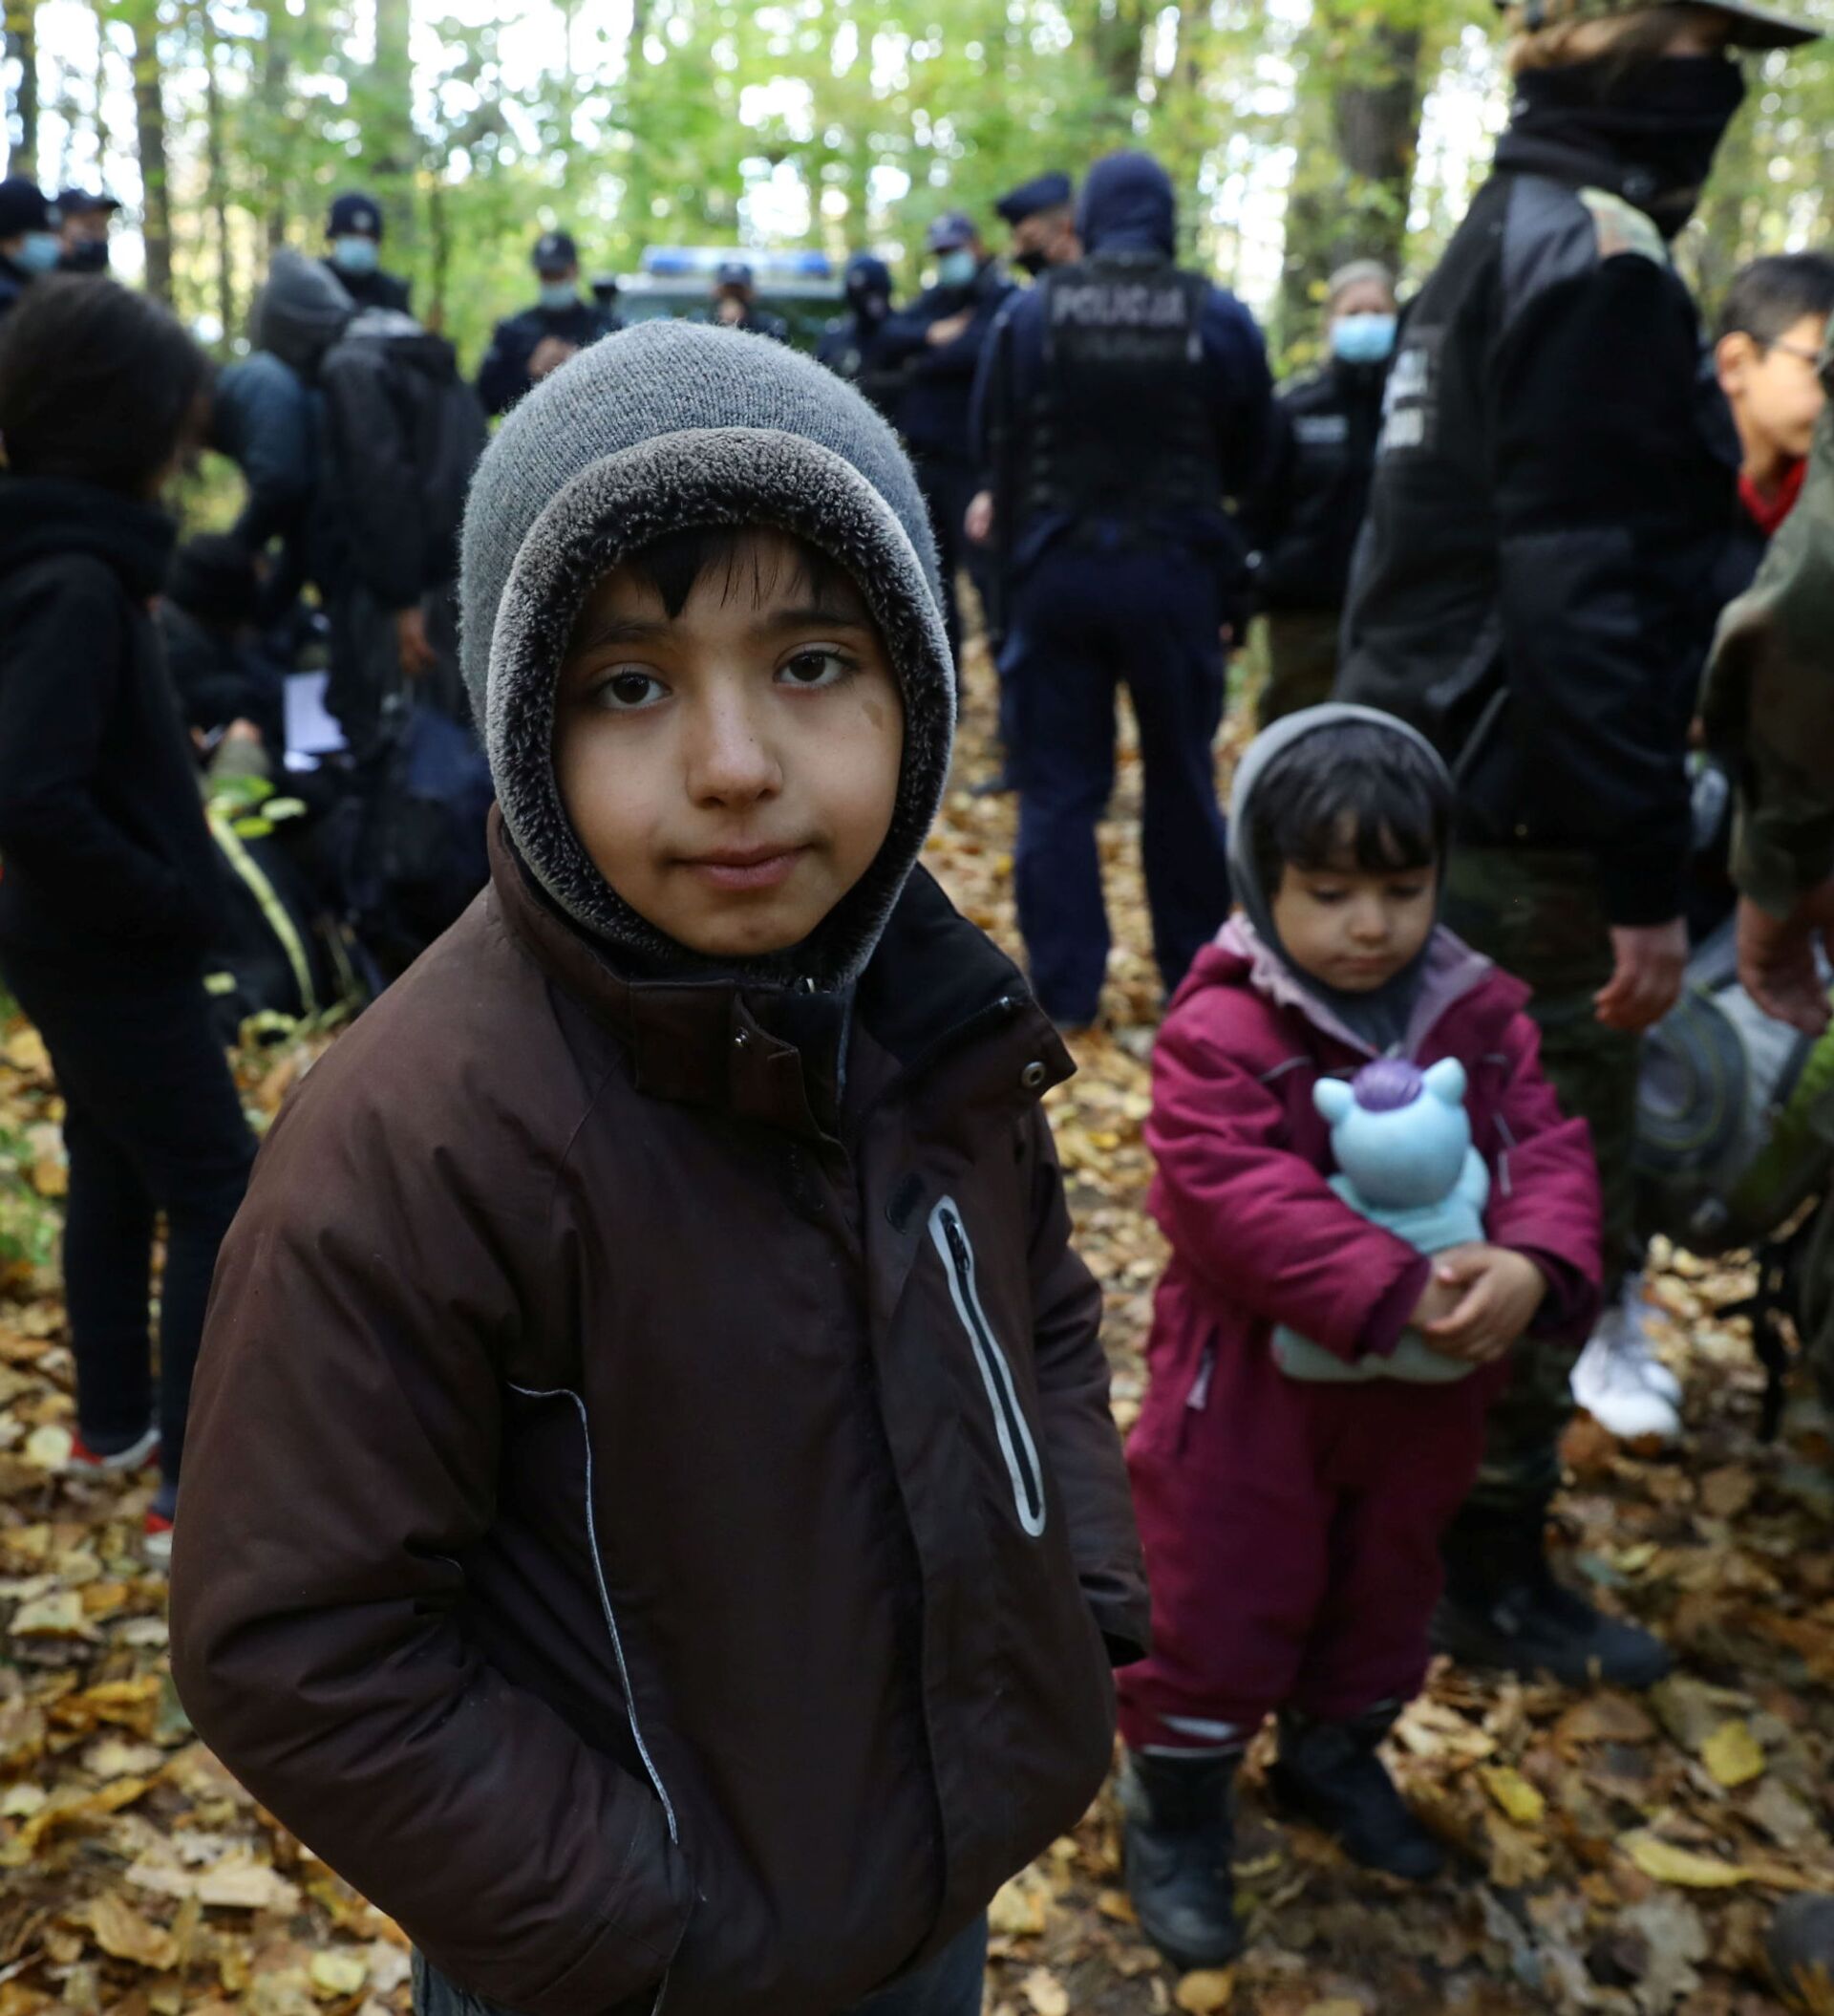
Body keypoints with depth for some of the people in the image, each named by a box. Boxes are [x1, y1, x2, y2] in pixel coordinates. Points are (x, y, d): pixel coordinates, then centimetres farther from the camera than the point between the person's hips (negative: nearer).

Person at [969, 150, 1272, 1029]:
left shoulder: (1033, 310, -5)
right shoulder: (1217, 316, -4)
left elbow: (991, 437, 3)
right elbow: (1250, 452, 6)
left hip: (1058, 567, 0)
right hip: (1175, 570, 1)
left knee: (1057, 784, 6)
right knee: (1181, 781, 12)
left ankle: (1063, 988, 7)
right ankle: (1192, 975, 21)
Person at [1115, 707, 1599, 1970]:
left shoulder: (1481, 1015, -3)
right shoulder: (1221, 1031, -21)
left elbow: (1550, 1151, -9)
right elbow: (1239, 1197, -29)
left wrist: (1535, 1266, -30)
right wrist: (1395, 1289, -35)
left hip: (1425, 1387, 6)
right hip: (1255, 1387, -5)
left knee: (1387, 1591, 24)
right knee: (1223, 1607, 9)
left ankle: (1339, 1752, 51)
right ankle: (1175, 1810, 31)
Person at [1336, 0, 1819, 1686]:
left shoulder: (1508, 233, 15)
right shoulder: (1600, 256, -16)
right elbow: (1589, 595, -23)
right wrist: (1646, 882, -21)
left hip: (1436, 785, 10)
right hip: (1525, 834, -10)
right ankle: (1488, 1568, 19)